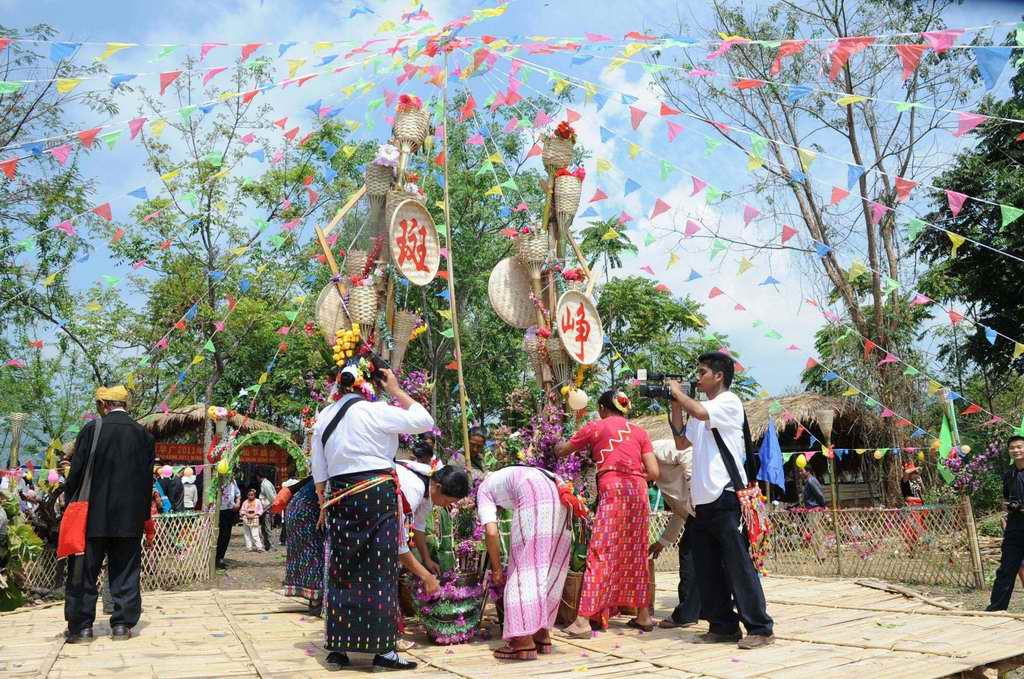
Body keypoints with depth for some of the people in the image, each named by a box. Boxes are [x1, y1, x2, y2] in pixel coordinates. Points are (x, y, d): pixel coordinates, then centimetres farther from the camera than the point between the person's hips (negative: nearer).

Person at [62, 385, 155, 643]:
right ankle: (123, 624, 11)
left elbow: (76, 471, -6)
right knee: (125, 572, 9)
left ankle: (81, 626, 12)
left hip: (93, 515, -2)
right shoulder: (144, 435, 2)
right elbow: (147, 478, 5)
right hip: (131, 517, 3)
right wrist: (143, 516, 11)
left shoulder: (92, 429, -7)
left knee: (84, 572, 8)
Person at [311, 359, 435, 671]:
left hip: (341, 498, 5)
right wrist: (395, 390, 2)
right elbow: (424, 420, -4)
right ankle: (382, 648, 2)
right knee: (379, 572, -1)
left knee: (342, 573, 10)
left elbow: (319, 470, 12)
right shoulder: (375, 411, -9)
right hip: (377, 494, -5)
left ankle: (338, 647, 13)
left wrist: (324, 503, 20)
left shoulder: (324, 416, 9)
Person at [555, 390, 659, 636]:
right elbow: (653, 473, 8)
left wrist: (559, 444, 41)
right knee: (636, 553, 15)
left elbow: (561, 451, 19)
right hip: (638, 489, 4)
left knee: (601, 553, -7)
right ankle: (643, 614, 21)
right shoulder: (639, 431, 17)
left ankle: (583, 620, -10)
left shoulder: (596, 427, 10)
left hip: (613, 489, -4)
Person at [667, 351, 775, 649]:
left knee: (738, 565, -6)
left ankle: (760, 628, 0)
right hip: (703, 499, 9)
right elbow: (681, 442, 21)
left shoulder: (729, 402, -6)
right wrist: (674, 405, 13)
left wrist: (678, 392, -7)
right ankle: (724, 625, 18)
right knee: (707, 569, 10)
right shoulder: (702, 410, 18)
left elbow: (699, 412, -25)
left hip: (726, 497, -9)